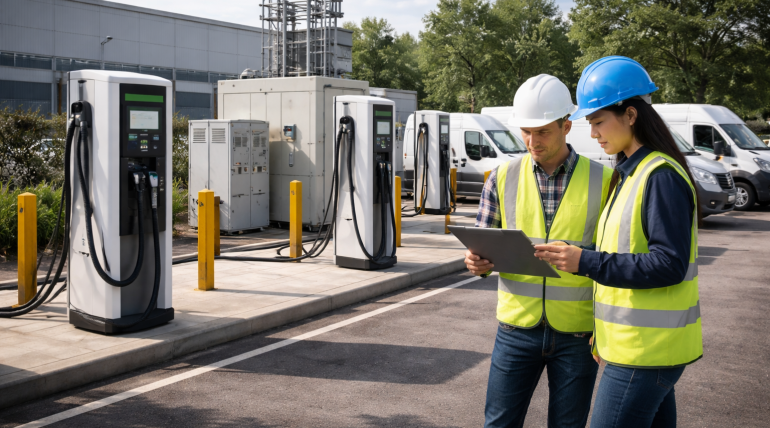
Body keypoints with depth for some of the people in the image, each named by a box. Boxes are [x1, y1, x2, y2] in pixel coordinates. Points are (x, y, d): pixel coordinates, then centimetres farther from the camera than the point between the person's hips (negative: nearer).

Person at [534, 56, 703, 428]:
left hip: (647, 351, -9)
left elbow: (669, 264, -22)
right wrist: (604, 328, 16)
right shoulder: (631, 174, 14)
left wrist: (587, 262, -23)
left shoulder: (662, 177, -17)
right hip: (640, 345, 9)